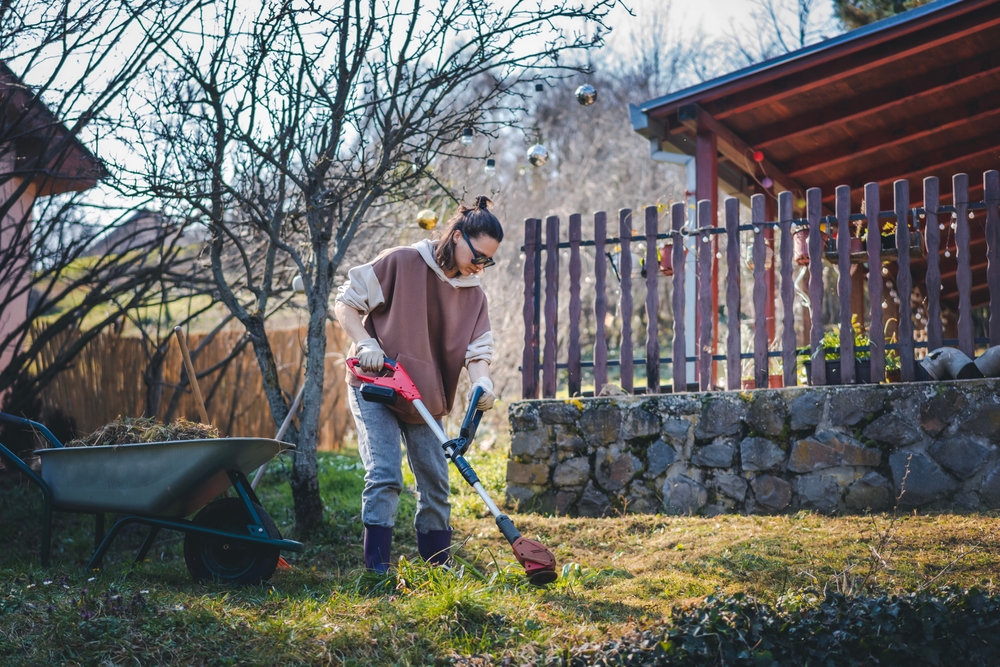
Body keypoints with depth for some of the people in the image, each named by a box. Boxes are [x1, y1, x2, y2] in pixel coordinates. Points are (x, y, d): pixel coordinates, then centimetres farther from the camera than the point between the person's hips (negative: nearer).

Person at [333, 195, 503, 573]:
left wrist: (481, 382, -24)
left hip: (426, 400, 6)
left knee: (436, 482, 9)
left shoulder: (474, 295, 5)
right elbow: (345, 303, -7)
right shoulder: (402, 264, -11)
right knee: (385, 477, -16)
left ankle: (437, 570, 21)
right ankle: (377, 569, -13)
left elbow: (477, 350, -2)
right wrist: (366, 343, -22)